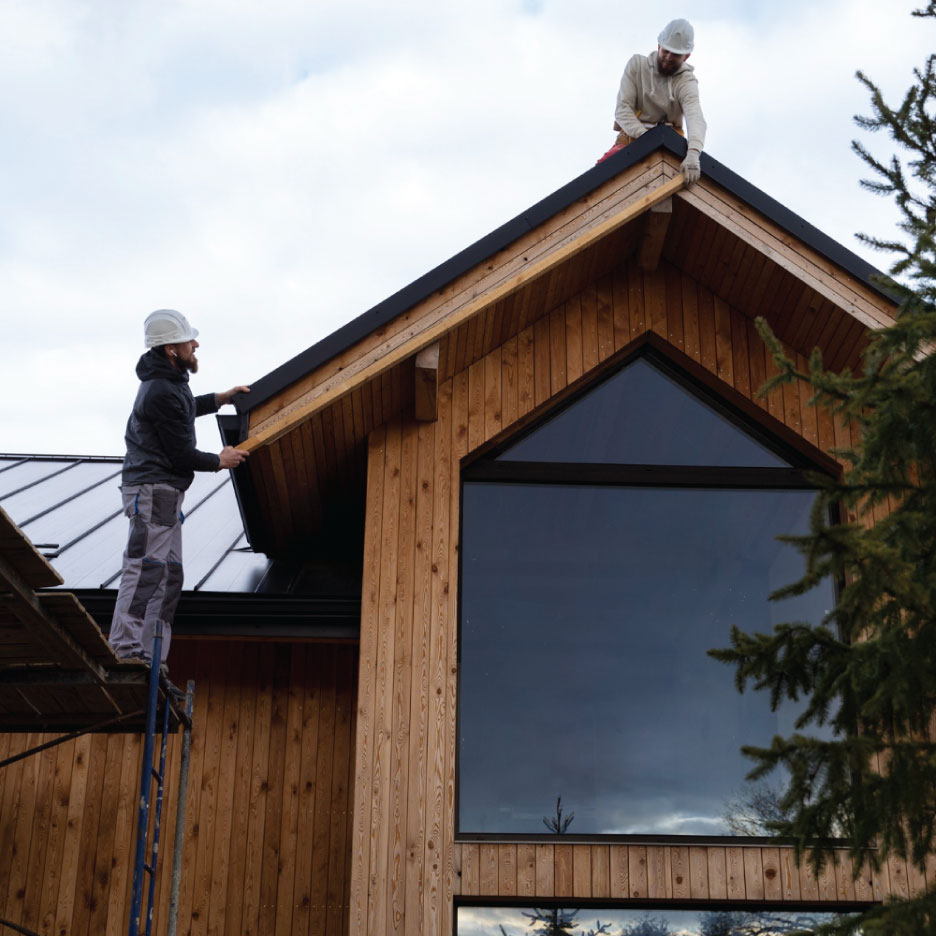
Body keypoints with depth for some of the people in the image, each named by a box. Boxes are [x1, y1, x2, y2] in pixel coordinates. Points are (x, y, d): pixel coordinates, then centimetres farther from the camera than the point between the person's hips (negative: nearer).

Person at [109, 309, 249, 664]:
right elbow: (180, 454, -17)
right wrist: (219, 461, -1)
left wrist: (220, 399, 35)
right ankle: (125, 648, -15)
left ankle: (150, 657, 13)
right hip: (153, 490, -11)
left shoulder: (167, 381, 14)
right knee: (145, 569, -14)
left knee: (169, 574, 11)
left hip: (163, 491, 11)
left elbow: (182, 410, 38)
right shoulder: (163, 392, -19)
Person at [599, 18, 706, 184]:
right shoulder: (636, 65, -1)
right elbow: (622, 109, -9)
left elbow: (695, 118, -28)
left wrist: (693, 154, -50)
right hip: (632, 137, 0)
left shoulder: (687, 81, -8)